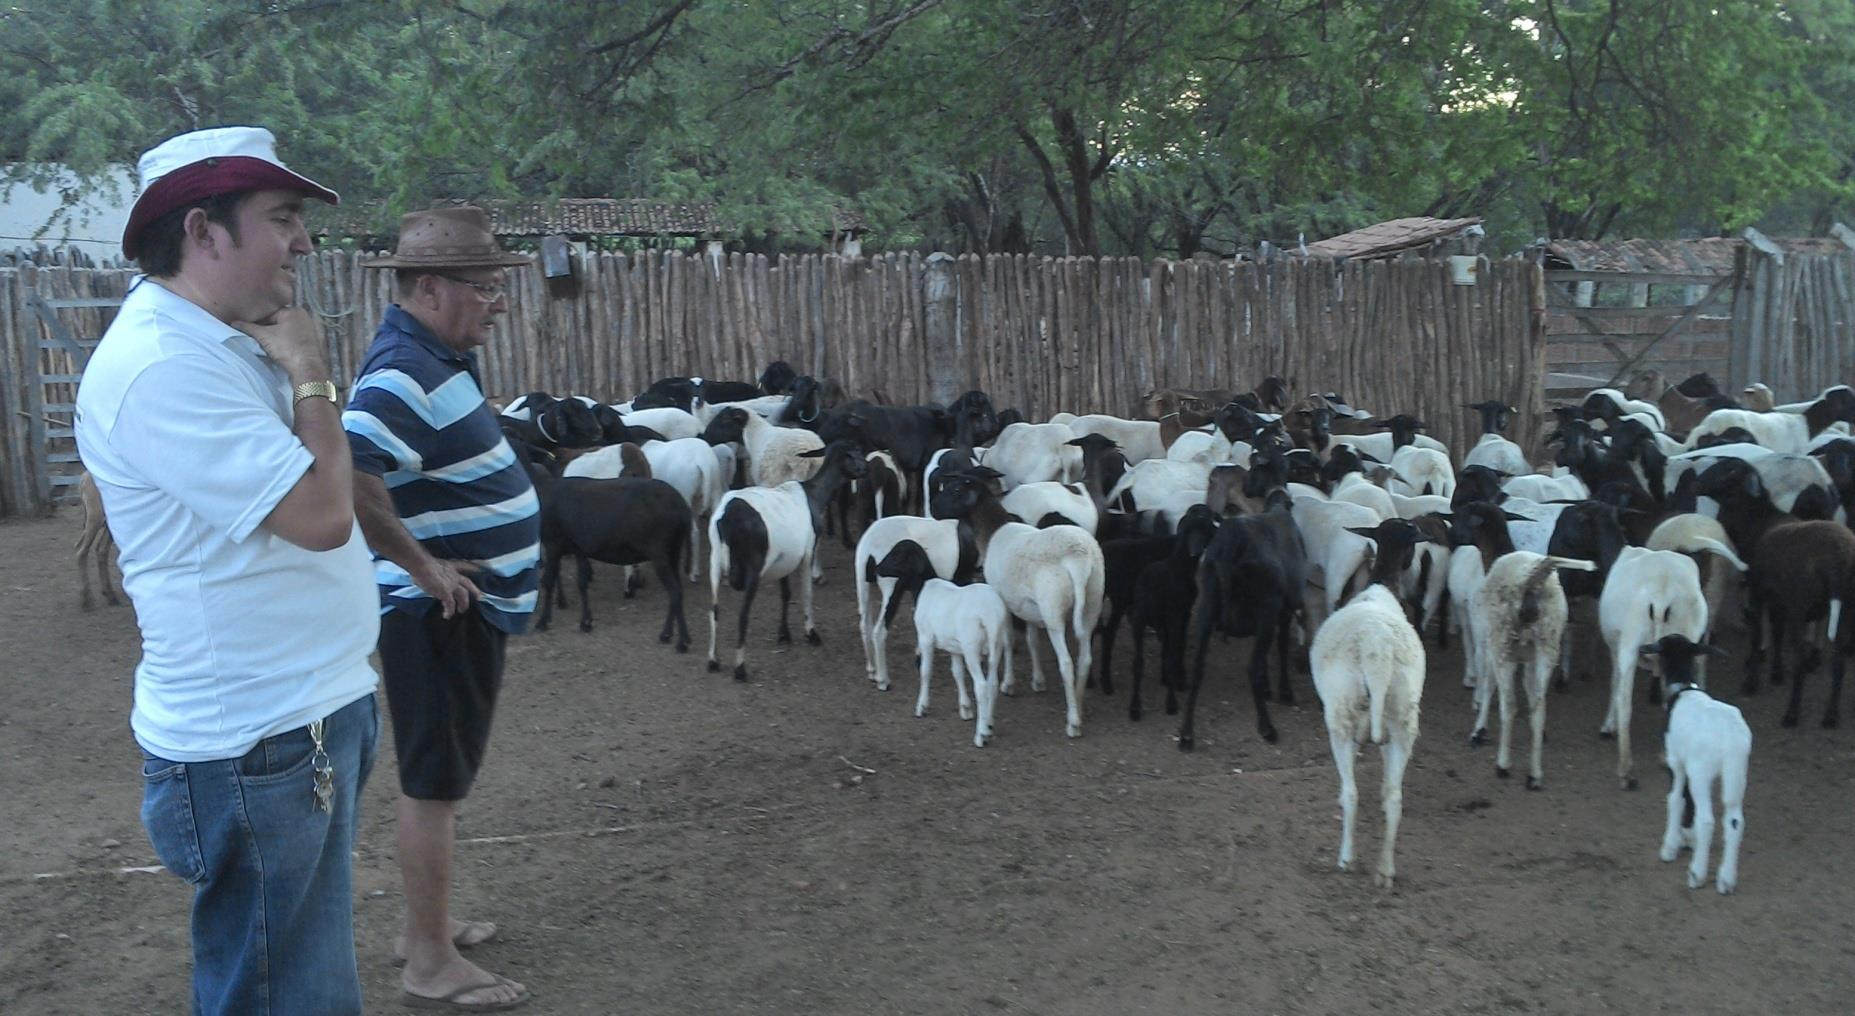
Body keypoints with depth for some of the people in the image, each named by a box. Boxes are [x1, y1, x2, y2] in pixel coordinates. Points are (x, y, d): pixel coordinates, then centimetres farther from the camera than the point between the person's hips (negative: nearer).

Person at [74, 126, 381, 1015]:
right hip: (256, 746, -10)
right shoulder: (160, 366, -22)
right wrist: (310, 374, -14)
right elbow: (320, 515, -24)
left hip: (313, 715, 10)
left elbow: (323, 500, 20)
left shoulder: (223, 343, 11)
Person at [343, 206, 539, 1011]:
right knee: (434, 781, 1)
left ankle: (427, 923, 35)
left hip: (472, 607, 10)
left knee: (440, 775, 20)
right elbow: (348, 479, -35)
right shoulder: (405, 375, -22)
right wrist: (423, 566, -26)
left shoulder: (435, 357, 9)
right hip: (441, 613, -10)